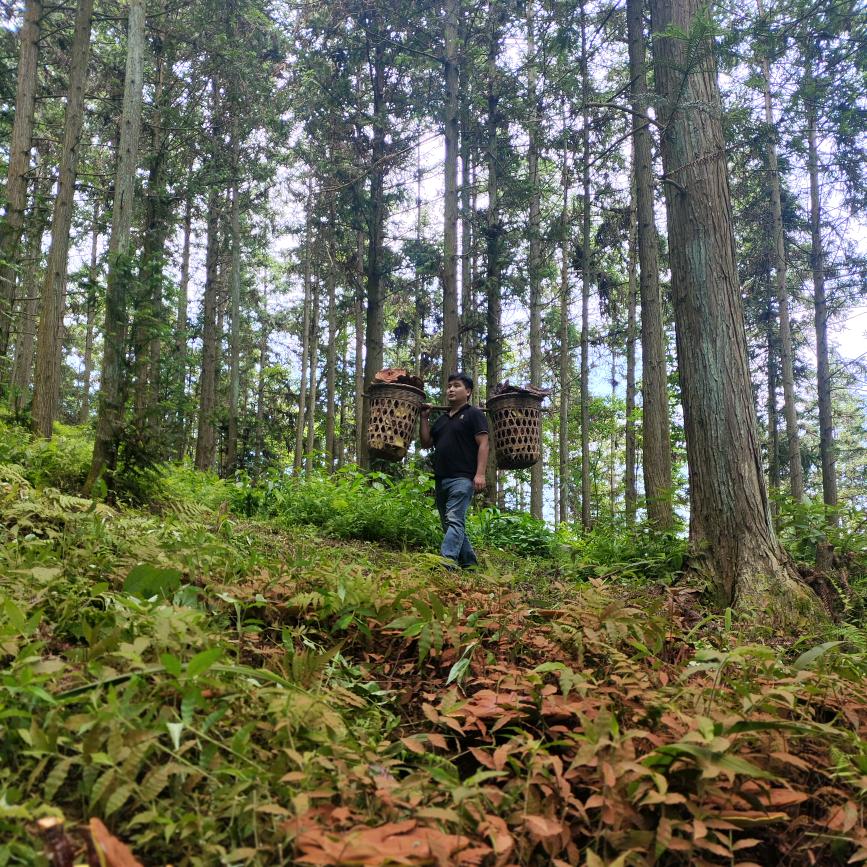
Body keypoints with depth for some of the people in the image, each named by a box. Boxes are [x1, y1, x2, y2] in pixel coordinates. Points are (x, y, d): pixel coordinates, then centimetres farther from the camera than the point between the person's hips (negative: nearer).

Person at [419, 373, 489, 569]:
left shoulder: (473, 414, 1)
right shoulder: (441, 419, 23)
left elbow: (483, 444, -8)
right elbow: (426, 443, 22)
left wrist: (480, 474, -18)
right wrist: (424, 419, 13)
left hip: (462, 478, -8)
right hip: (441, 479, 8)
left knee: (454, 520, -19)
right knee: (448, 523, 11)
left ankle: (447, 560, -30)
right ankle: (469, 562, 19)